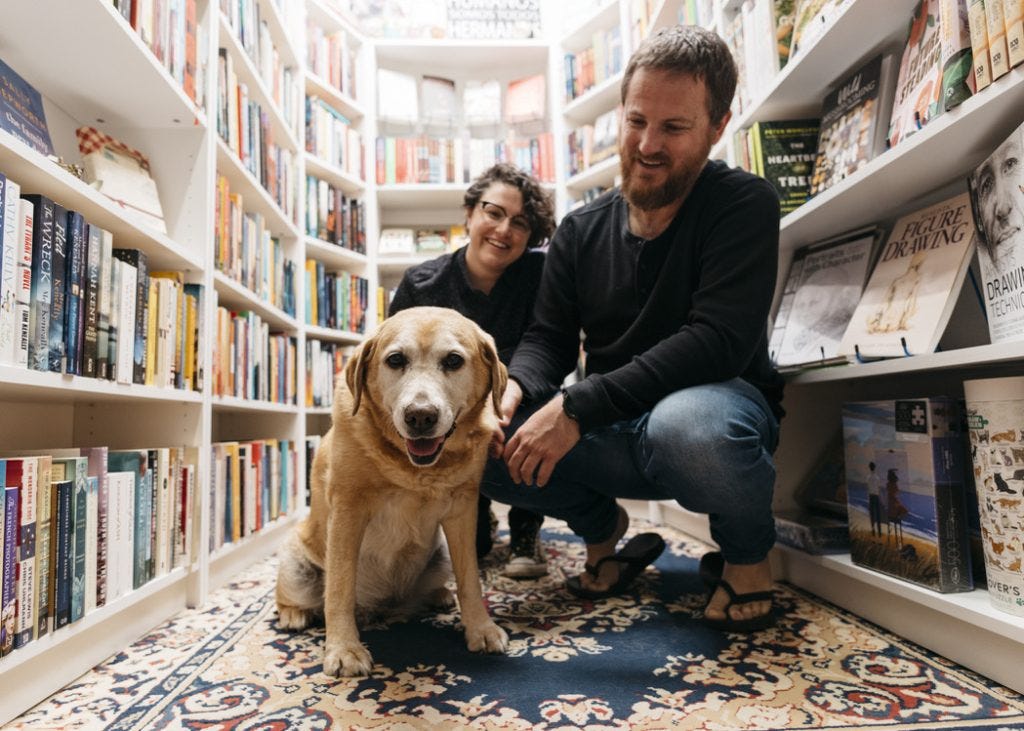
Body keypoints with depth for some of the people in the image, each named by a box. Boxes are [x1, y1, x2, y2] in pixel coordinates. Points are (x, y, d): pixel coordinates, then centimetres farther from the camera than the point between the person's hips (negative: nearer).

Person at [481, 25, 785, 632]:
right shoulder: (581, 231, 5)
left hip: (721, 407, -3)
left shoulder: (743, 205, -10)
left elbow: (720, 339, -23)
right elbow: (548, 339, 4)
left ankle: (747, 553, -3)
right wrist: (514, 389, -21)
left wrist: (578, 407, -30)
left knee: (687, 421, -40)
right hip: (615, 435, 4)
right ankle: (602, 528, 11)